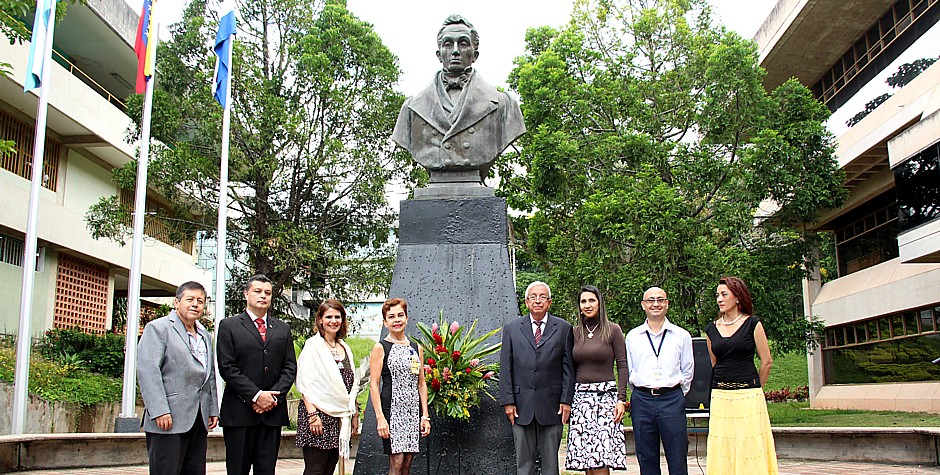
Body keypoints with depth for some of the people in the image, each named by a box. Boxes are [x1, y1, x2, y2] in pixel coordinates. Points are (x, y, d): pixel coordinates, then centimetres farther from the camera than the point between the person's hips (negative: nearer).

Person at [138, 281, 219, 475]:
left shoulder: (205, 335, 21)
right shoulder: (157, 328, -3)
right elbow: (148, 370, -12)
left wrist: (213, 409, 16)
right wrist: (160, 410, -20)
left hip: (198, 421, 7)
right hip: (169, 419, -7)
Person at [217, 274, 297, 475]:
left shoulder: (283, 329, 15)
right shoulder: (229, 326, 4)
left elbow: (290, 367, 10)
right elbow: (227, 368, -5)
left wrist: (274, 396, -6)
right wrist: (256, 395, -12)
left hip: (273, 411, 3)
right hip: (239, 412, -3)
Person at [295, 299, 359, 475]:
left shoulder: (345, 348, 16)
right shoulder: (313, 345, -2)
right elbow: (305, 384, -8)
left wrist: (354, 414, 16)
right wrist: (312, 414, -16)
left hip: (340, 418, 6)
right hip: (318, 413, -6)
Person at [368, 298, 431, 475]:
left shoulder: (416, 348, 14)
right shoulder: (380, 348, -1)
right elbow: (374, 384, -6)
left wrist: (425, 416, 10)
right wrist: (380, 417, -15)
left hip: (413, 412, 5)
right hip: (391, 411, -5)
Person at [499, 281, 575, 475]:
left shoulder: (564, 328, 6)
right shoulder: (511, 328, 7)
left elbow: (568, 368, 4)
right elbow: (505, 368, 4)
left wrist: (566, 400, -3)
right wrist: (508, 401, -3)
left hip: (552, 405, -1)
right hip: (521, 405, 1)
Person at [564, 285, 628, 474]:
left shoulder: (613, 330, 1)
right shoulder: (575, 332, 12)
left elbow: (622, 365, -1)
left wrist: (621, 399, -9)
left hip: (605, 396, -4)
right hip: (580, 396, 4)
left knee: (601, 460, -10)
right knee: (585, 457, 0)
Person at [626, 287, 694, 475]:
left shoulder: (682, 336, 6)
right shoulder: (632, 336, 9)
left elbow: (687, 371, 10)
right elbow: (628, 371, 13)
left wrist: (675, 395, 8)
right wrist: (640, 395, 10)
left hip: (672, 399, -1)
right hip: (641, 400, 1)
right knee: (646, 459, 6)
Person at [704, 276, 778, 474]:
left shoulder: (752, 324, -1)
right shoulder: (711, 329, 9)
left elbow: (767, 361, 3)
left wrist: (754, 388, 10)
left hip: (748, 398, -3)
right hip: (720, 398, 3)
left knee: (750, 448, -3)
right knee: (722, 451, 2)